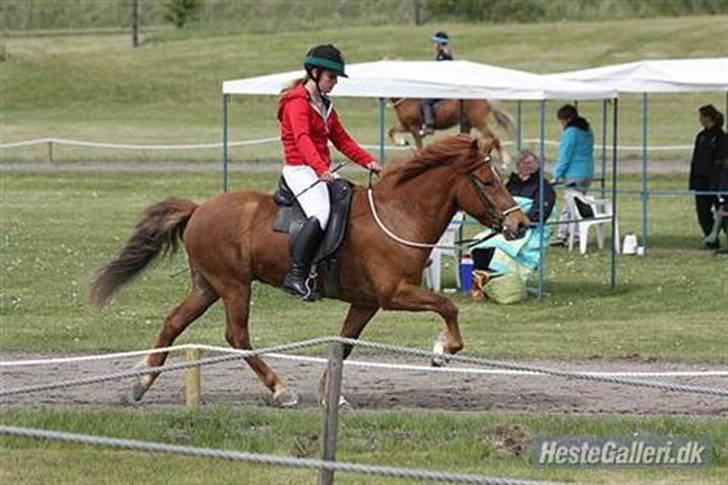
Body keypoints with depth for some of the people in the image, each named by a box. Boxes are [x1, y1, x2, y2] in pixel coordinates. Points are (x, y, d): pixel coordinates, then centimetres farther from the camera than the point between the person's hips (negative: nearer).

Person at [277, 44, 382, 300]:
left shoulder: (325, 106, 20)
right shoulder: (298, 102, -11)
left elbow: (342, 140, 23)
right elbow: (302, 139, -27)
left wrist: (368, 161, 9)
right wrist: (320, 168, -43)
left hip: (322, 171, 10)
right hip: (300, 169, -10)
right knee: (321, 213, -30)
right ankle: (296, 276, -36)